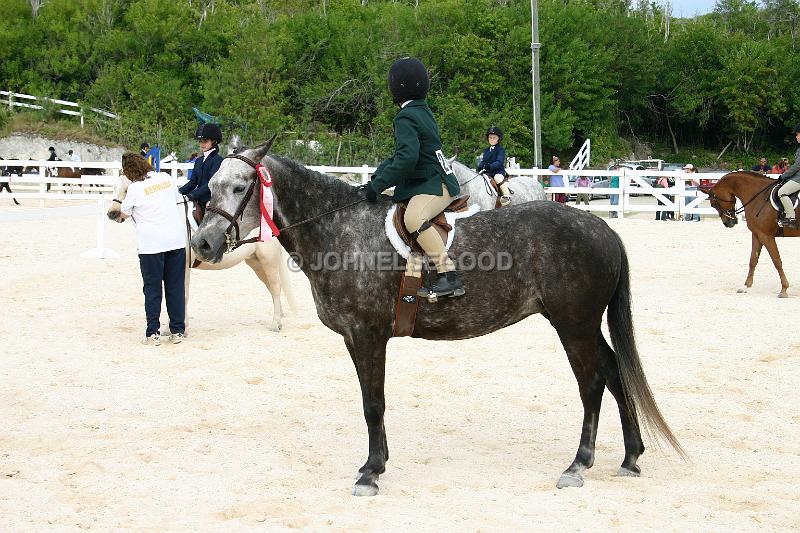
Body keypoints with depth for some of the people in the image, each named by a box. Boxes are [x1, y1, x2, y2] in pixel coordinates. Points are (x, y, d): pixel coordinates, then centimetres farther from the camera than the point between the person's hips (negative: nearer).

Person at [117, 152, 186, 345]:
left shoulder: (135, 188, -8)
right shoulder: (166, 177, 6)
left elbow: (124, 214, 6)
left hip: (151, 244, -4)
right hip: (176, 239, 4)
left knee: (152, 288, 4)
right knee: (175, 286, 10)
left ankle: (153, 333, 3)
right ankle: (177, 331, 13)